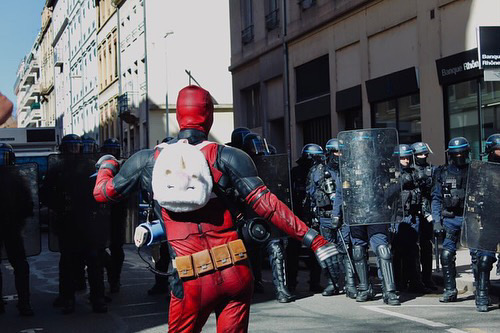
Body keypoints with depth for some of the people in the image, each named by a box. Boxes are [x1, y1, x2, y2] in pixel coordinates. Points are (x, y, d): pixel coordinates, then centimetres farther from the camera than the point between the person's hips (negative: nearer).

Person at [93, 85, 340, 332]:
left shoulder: (148, 160, 5)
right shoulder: (227, 156, -1)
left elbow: (102, 193, 18)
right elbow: (265, 204, -10)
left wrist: (107, 165, 40)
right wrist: (312, 238, -9)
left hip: (190, 282, 0)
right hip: (235, 273, 0)